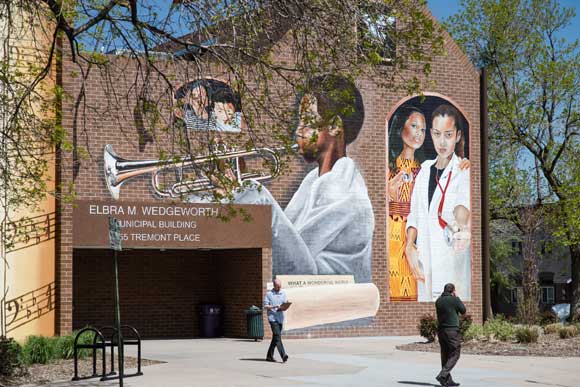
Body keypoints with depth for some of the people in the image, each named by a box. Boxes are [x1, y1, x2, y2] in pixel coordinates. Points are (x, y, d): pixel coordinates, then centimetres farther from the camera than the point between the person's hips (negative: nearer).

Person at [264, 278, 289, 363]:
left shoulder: (283, 293, 14)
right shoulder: (269, 294, -2)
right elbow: (265, 306, -4)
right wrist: (274, 307, -19)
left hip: (280, 318, 6)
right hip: (273, 318, -6)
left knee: (275, 338, 10)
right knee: (278, 337, -15)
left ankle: (269, 356, 19)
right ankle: (283, 356, -23)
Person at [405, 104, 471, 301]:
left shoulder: (464, 170, -7)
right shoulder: (425, 168, 12)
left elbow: (464, 203, -28)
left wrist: (464, 228, -49)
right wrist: (409, 246, -1)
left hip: (452, 262, -5)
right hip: (423, 261, 5)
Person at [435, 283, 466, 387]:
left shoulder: (438, 301, 7)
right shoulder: (454, 300, -10)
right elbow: (463, 311, 3)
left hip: (441, 330, 7)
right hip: (452, 330, -6)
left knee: (445, 355, 12)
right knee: (454, 354, 0)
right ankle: (442, 375, -14)